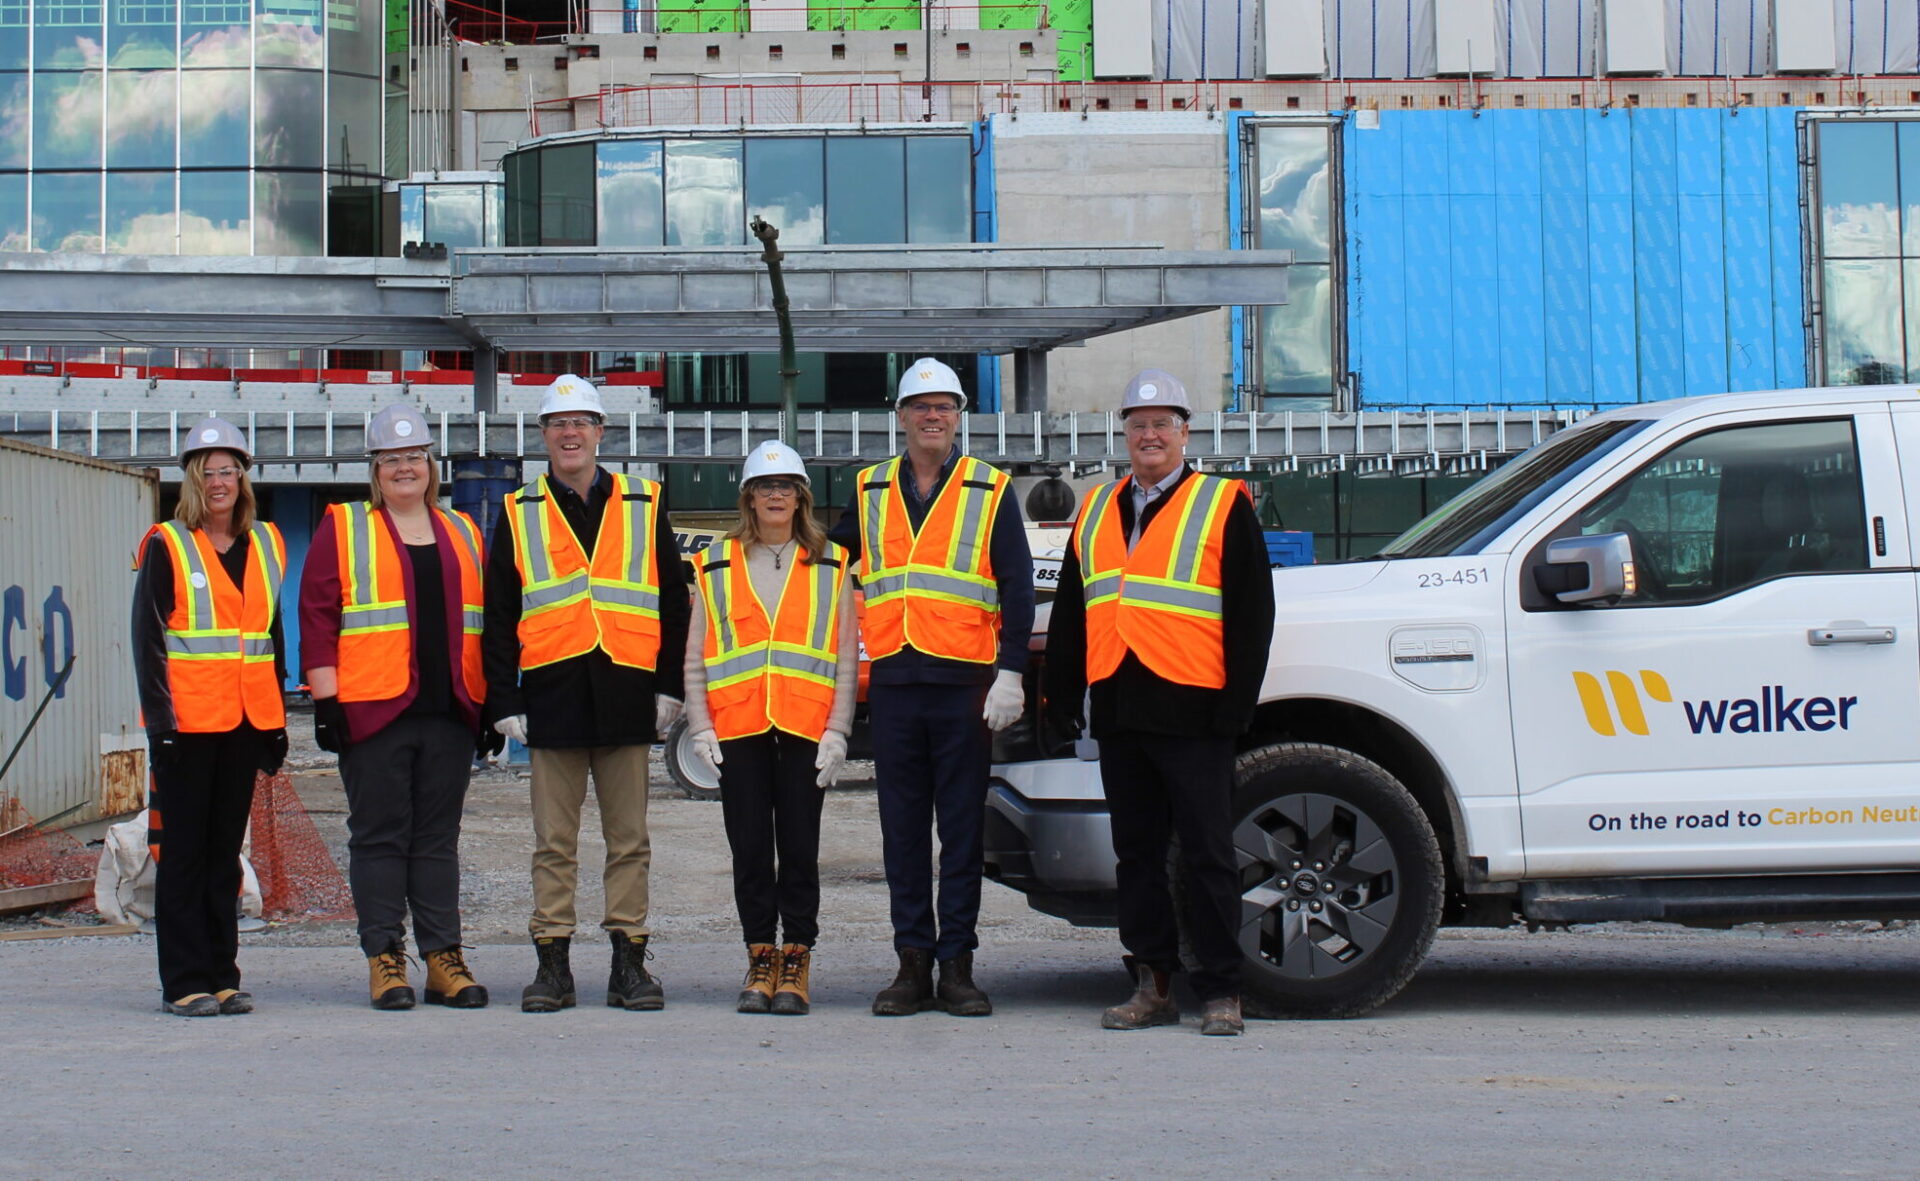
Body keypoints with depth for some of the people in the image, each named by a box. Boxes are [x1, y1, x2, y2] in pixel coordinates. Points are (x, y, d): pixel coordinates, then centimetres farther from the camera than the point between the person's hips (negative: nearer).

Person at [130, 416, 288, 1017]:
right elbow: (147, 636, -5)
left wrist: (276, 718, 12)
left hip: (246, 719, 5)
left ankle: (223, 975, 14)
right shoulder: (166, 546, -2)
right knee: (185, 850, -1)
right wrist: (159, 715, -13)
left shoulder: (265, 544, 12)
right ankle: (185, 981, 3)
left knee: (227, 849, 9)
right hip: (188, 720, -4)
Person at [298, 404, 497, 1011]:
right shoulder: (342, 528, 5)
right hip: (373, 711, -3)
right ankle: (384, 960, 5)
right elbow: (317, 616, -1)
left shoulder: (462, 533, 17)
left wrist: (492, 706, 12)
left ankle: (444, 959, 10)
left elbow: (484, 619, 18)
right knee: (380, 835, 0)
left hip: (448, 712, 3)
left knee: (439, 839, 6)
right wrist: (326, 699, -9)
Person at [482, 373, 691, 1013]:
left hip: (626, 693, 0)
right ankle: (553, 964, 8)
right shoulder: (518, 515, 9)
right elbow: (498, 616, 8)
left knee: (629, 837, 4)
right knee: (554, 840, 3)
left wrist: (670, 687, 3)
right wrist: (505, 700, 0)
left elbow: (673, 601, 10)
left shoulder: (644, 507, 10)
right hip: (553, 692, 0)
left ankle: (629, 961, 10)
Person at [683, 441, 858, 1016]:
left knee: (800, 848, 0)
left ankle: (796, 961, 7)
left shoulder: (831, 565, 10)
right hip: (738, 728, 1)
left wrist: (837, 731, -2)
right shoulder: (716, 565, 12)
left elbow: (847, 658, 7)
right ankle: (760, 959, 10)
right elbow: (695, 655, 10)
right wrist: (701, 728, 0)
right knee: (750, 850, 2)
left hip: (806, 729, -1)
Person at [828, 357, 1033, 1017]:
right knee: (903, 828, 4)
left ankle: (956, 965, 5)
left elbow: (1017, 587, 1)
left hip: (964, 683, -3)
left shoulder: (990, 493, 4)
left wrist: (1010, 672, -8)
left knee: (963, 828, 1)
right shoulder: (871, 492, 12)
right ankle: (914, 963, 10)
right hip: (892, 682, 3)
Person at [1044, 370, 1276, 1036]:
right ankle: (1152, 986, 15)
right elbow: (1069, 612, 21)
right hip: (1118, 711, 5)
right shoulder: (1096, 512, 18)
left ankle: (1221, 992, 2)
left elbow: (1251, 612, -2)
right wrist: (1062, 696, 14)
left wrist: (1236, 702, -9)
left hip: (1192, 712, -5)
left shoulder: (1224, 507, 2)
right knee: (1136, 855, 8)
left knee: (1207, 856, -2)